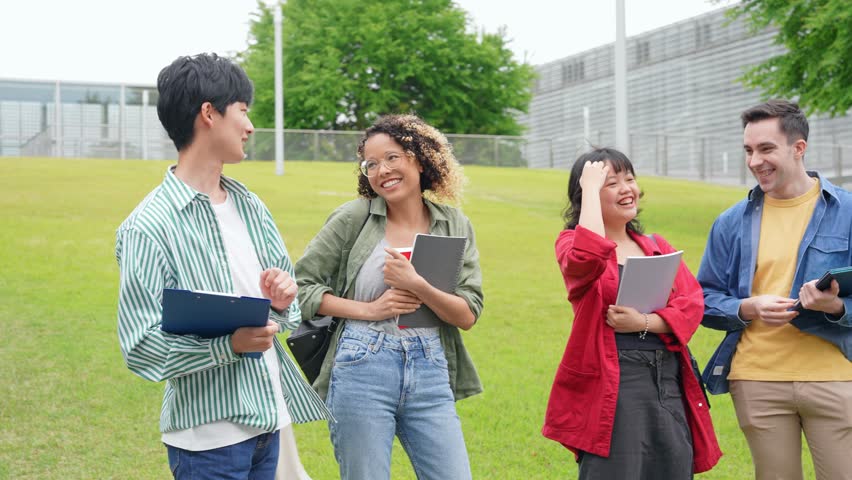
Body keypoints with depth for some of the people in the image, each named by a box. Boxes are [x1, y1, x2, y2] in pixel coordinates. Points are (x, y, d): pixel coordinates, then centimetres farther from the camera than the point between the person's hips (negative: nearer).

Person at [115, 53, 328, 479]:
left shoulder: (250, 206, 9)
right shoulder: (148, 227, -13)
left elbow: (286, 287, 16)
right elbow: (141, 349, -15)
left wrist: (283, 302, -7)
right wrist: (229, 344, -27)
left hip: (267, 418, 7)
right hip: (210, 433, -7)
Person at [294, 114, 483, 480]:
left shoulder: (455, 225, 7)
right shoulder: (354, 217, 0)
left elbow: (468, 315, 1)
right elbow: (300, 286, -1)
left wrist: (417, 286, -15)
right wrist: (369, 309, -10)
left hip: (430, 374, 2)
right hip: (362, 370, -2)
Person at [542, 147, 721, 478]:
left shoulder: (657, 247, 15)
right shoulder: (573, 242, 0)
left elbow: (693, 304, 3)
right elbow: (586, 259, -25)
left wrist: (643, 323, -15)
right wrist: (591, 187, -14)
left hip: (670, 384, 5)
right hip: (612, 388, -5)